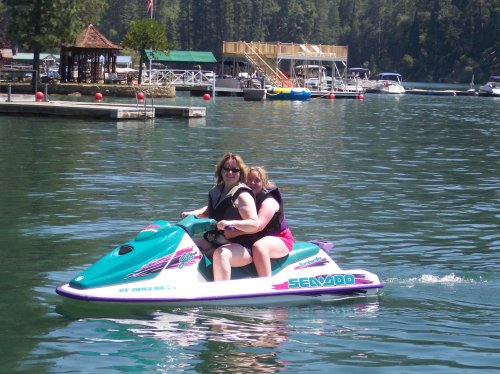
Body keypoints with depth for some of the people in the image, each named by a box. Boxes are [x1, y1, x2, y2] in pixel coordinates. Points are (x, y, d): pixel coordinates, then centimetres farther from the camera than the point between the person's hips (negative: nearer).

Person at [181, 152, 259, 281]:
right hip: (217, 243, 9)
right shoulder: (218, 190, 11)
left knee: (220, 254, -38)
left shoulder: (242, 195, -12)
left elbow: (255, 225, -21)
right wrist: (195, 213, 11)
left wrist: (231, 223, -35)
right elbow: (210, 210, 31)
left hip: (242, 247, -9)